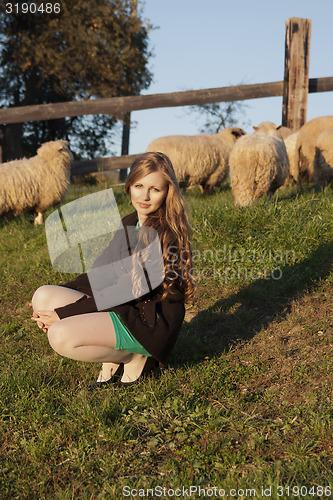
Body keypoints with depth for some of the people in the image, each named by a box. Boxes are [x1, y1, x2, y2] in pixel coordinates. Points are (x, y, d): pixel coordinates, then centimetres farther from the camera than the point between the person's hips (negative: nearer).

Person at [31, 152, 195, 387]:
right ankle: (111, 360, 2)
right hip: (124, 308, 9)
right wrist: (56, 296, 0)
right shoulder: (130, 224, 10)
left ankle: (133, 358, -3)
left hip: (153, 323, -9)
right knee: (43, 296, -4)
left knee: (61, 336, -26)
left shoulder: (164, 233, -19)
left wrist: (64, 313, -17)